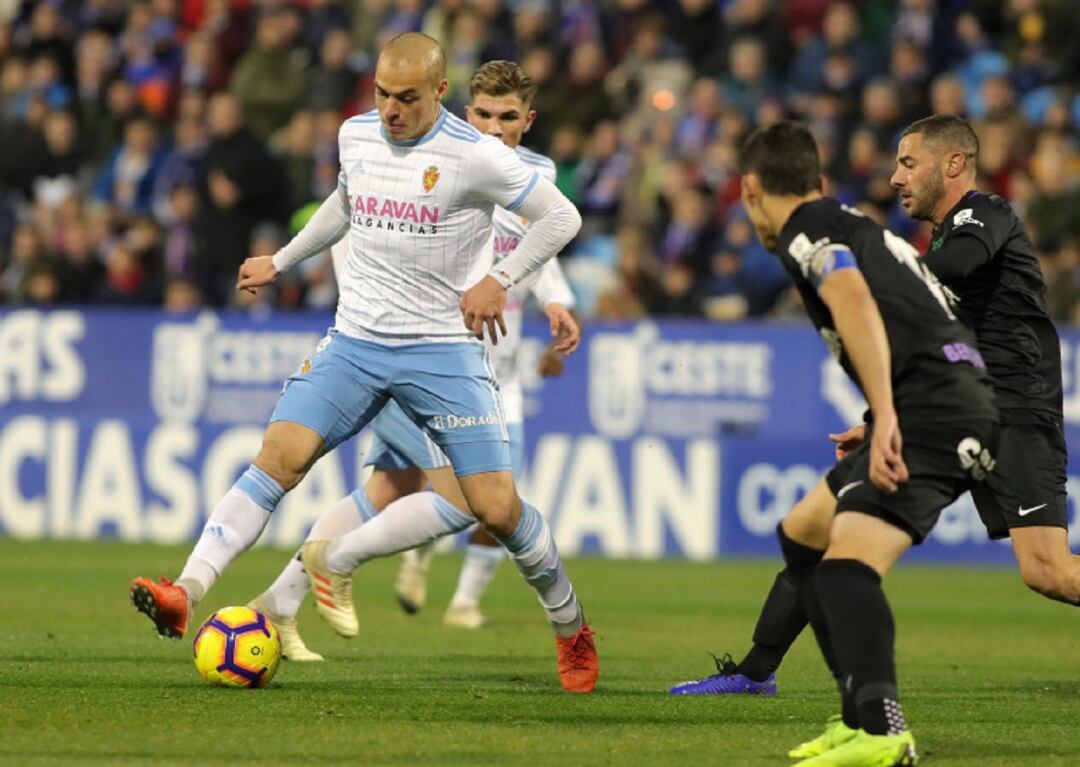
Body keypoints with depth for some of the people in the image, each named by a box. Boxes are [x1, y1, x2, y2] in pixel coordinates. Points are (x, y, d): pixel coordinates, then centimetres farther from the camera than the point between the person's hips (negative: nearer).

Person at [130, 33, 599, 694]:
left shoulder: (474, 156, -11)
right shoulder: (357, 136, 6)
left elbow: (562, 217, -4)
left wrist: (500, 280, -11)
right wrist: (281, 262, 30)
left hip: (443, 348, -4)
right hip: (356, 339, 4)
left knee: (497, 508, -8)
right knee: (281, 455, -17)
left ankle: (572, 630, 16)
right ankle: (185, 595, -25)